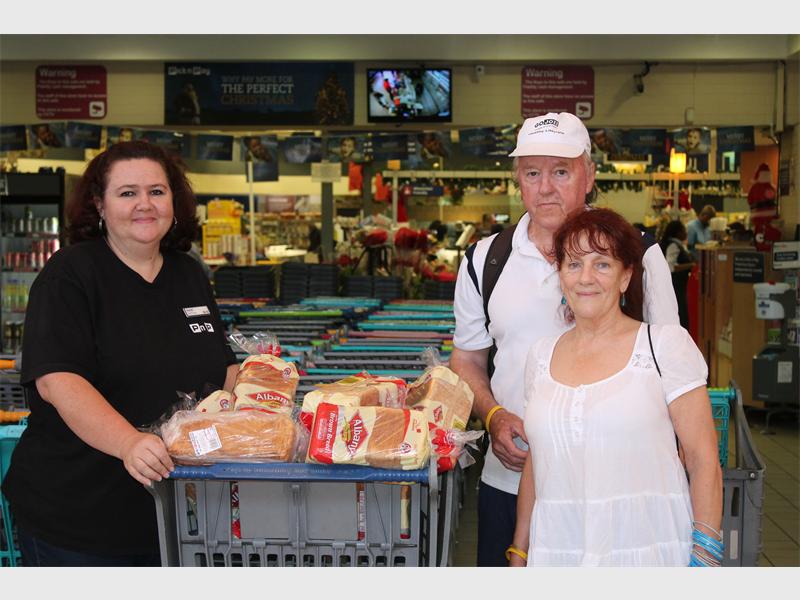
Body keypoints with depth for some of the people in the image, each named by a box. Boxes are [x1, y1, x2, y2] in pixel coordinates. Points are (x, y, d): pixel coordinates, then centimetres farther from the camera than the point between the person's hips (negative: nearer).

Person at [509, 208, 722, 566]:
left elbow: (704, 461, -3)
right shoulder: (541, 355, 10)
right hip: (556, 554, 3)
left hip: (649, 551, -3)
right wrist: (519, 553, 15)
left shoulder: (666, 344, -2)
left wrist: (704, 556, -10)